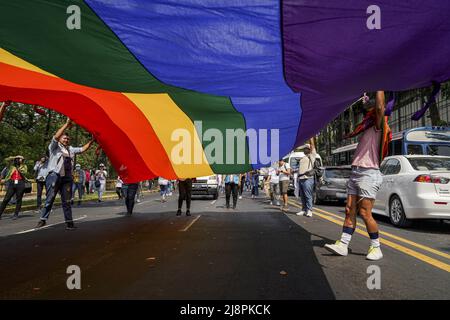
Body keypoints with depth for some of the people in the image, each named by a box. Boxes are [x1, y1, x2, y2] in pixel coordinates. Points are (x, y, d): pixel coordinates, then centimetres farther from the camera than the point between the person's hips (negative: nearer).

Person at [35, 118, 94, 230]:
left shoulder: (70, 149, 18)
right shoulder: (54, 146, 3)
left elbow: (82, 149, 18)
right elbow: (56, 137, -14)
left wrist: (91, 141, 7)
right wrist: (67, 124, -20)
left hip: (67, 177, 5)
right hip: (54, 176, -4)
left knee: (66, 201, 5)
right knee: (49, 199, -1)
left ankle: (69, 222, 6)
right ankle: (43, 220, 10)